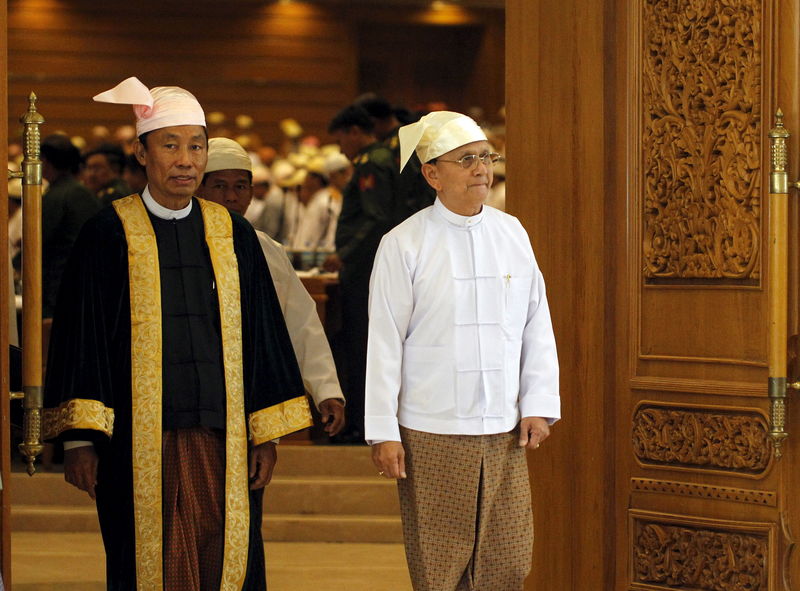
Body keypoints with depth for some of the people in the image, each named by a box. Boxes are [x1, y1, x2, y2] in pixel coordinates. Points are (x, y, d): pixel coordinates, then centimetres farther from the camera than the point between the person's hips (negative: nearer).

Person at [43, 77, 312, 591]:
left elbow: (262, 335, 10)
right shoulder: (109, 235, 0)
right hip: (139, 445, -2)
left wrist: (267, 434, 5)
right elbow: (82, 337, -1)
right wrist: (79, 438, -6)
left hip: (223, 443, 2)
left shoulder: (234, 235, 8)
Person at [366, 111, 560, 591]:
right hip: (432, 436, -3)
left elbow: (537, 325, 11)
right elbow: (385, 342, -3)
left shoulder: (512, 234, 7)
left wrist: (539, 406, 5)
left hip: (505, 432, 4)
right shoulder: (404, 245, -4)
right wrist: (383, 432, -5)